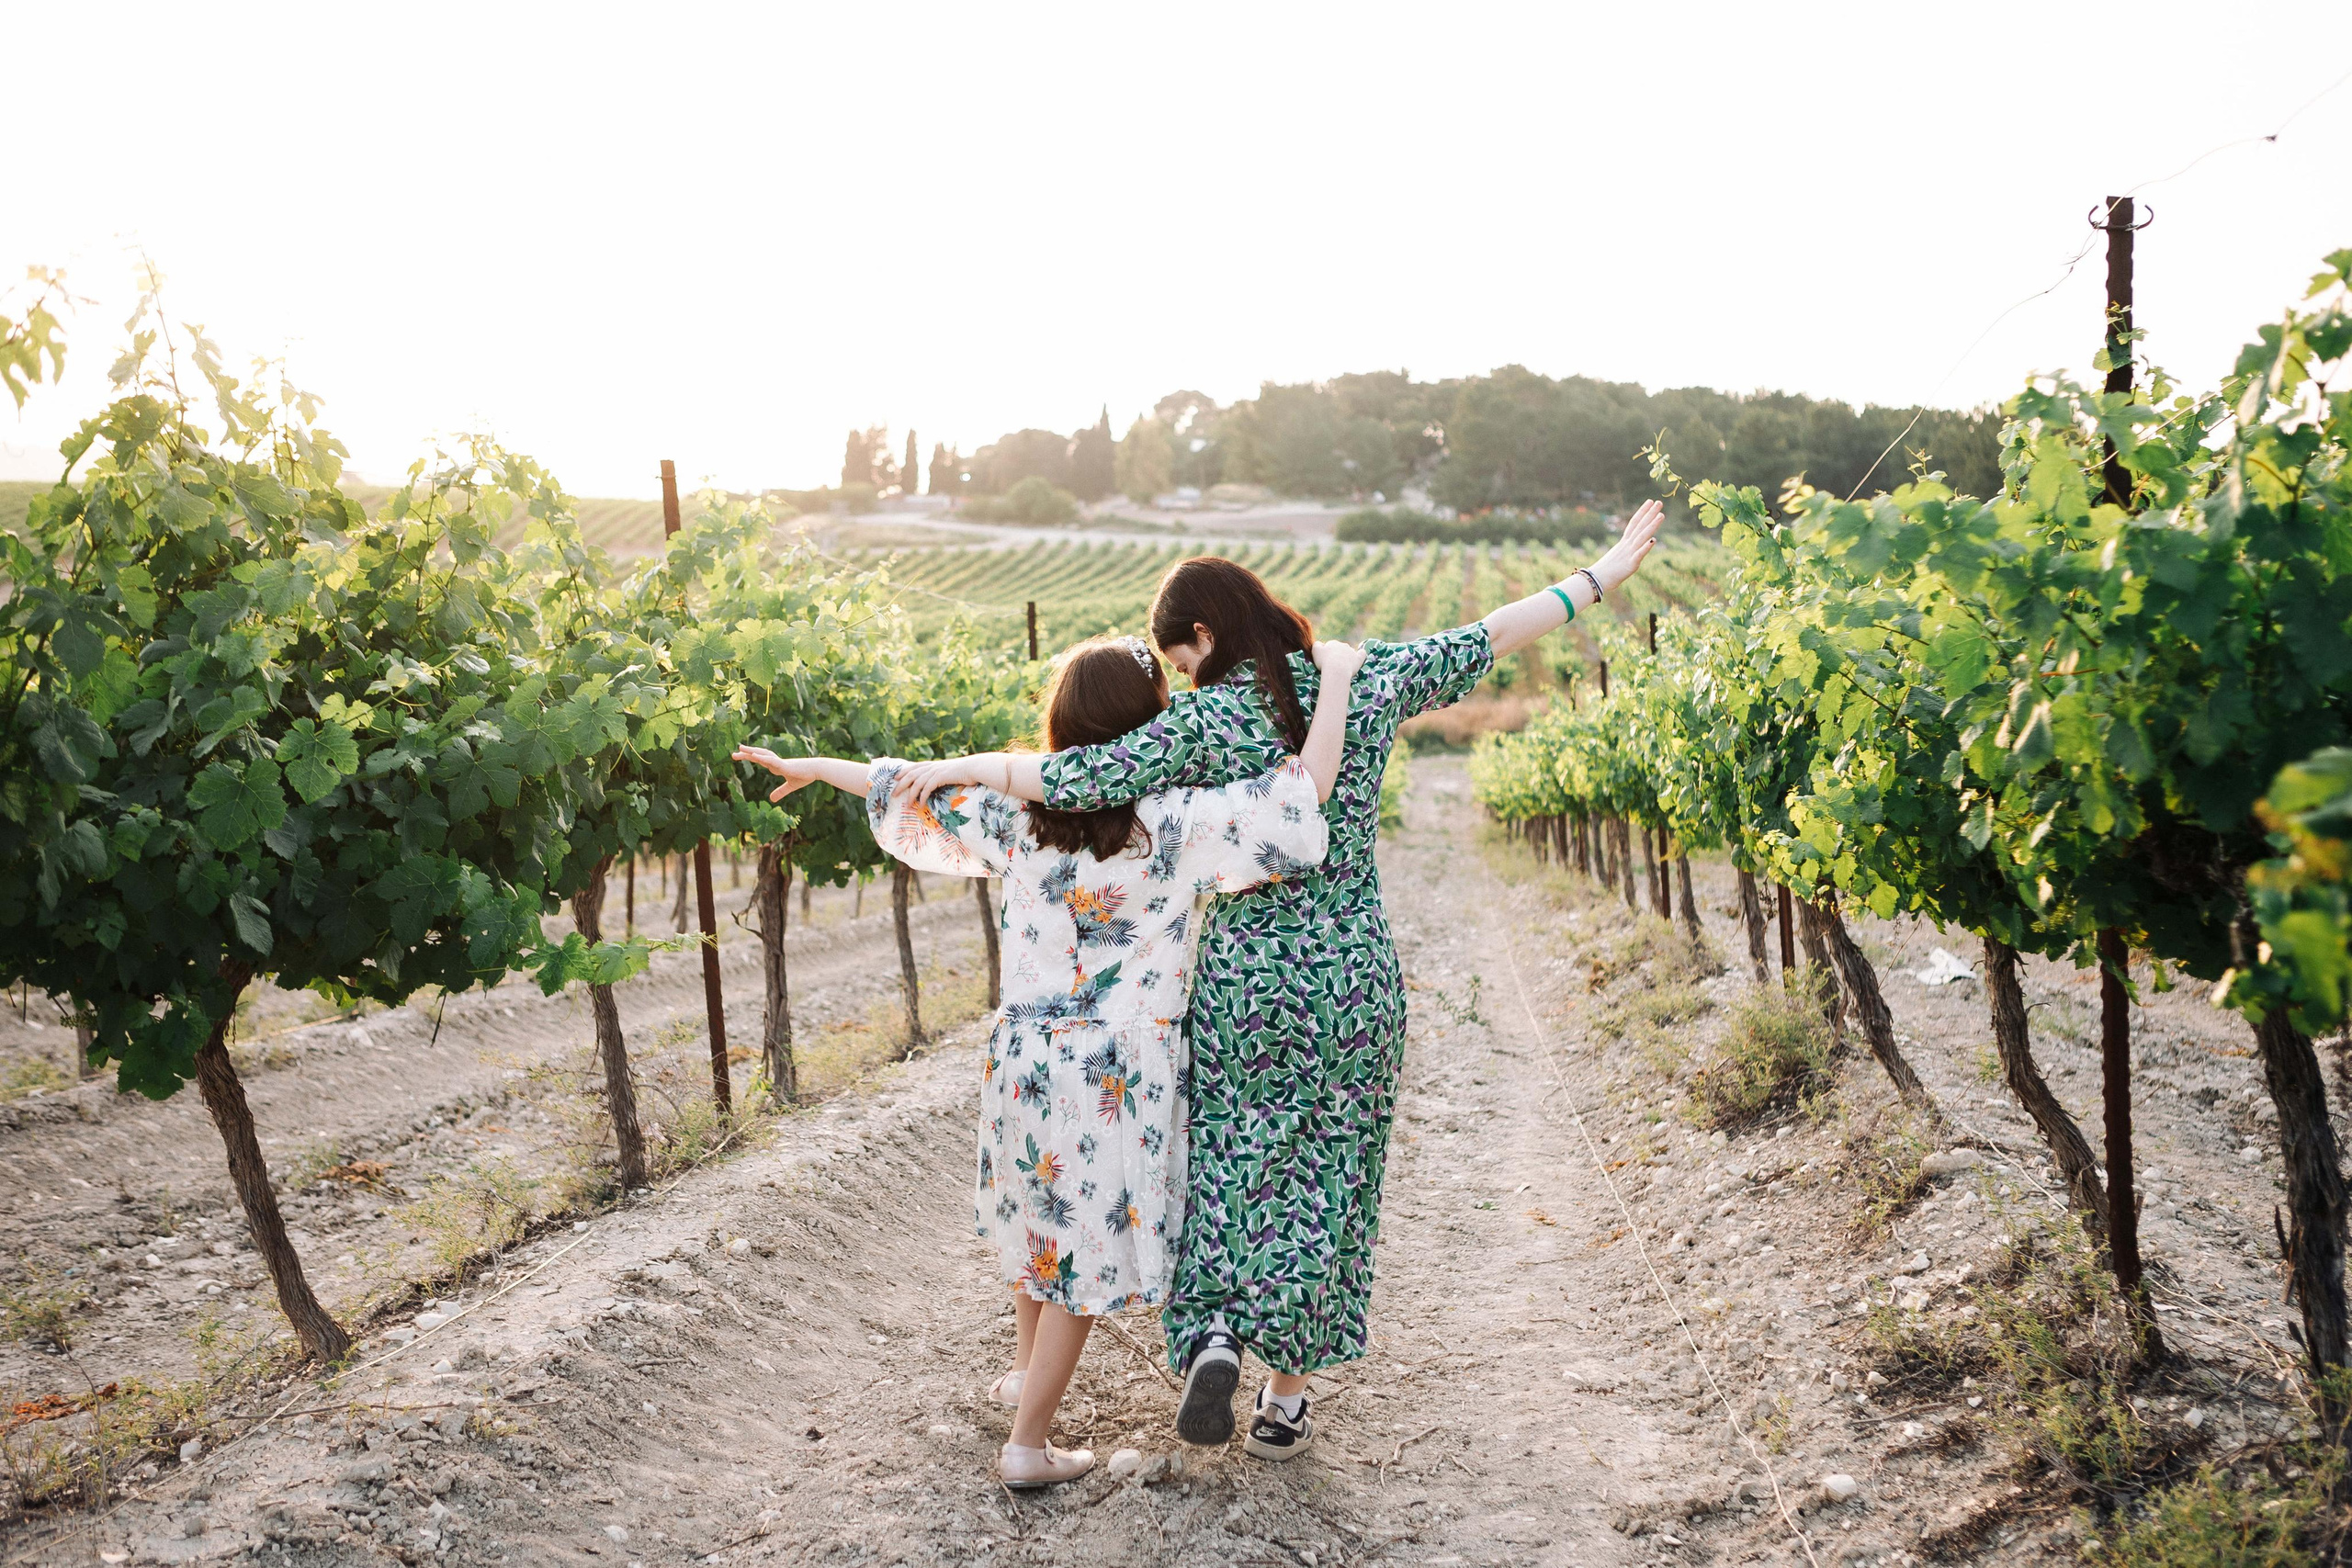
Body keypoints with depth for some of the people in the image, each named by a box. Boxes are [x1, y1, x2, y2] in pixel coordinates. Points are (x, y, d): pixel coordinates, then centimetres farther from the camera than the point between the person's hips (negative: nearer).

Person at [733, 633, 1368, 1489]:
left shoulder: (1018, 810, -4)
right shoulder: (1176, 822, -18)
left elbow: (911, 795, 9)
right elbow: (1306, 794, -23)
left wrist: (814, 765, 24)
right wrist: (1335, 676, -15)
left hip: (1023, 1053, 5)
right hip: (1119, 1072, -5)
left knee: (1041, 1217, 27)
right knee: (1085, 1249, 9)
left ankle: (1026, 1371, 47)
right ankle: (1027, 1443, 14)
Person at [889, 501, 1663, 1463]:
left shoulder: (1204, 723, -12)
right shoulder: (1365, 685, -2)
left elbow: (1078, 781, -18)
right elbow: (1490, 637, 6)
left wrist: (963, 766, -6)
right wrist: (1601, 578, 16)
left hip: (1243, 976, -3)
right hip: (1353, 976, 3)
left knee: (1226, 1166, 14)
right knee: (1322, 1180, 11)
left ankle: (1216, 1334, -9)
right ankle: (1287, 1399, 18)